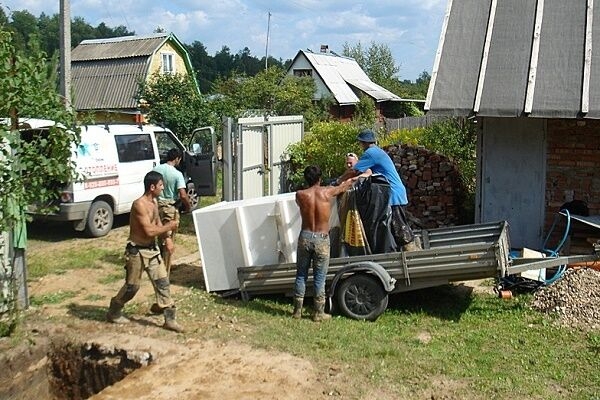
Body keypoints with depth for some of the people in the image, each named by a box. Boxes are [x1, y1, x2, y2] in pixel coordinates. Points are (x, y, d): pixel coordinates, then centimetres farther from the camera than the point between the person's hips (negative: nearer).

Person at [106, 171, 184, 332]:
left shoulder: (154, 202, 7)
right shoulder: (139, 205, -22)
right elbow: (149, 231, -26)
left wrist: (166, 230, -2)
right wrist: (169, 227, -16)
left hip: (152, 249, 8)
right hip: (137, 251, -8)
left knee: (163, 282, 2)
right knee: (132, 286, 6)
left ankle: (169, 319, 7)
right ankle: (113, 312, 29)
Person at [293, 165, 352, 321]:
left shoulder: (300, 195, -4)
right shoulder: (327, 192, -5)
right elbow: (343, 186, 16)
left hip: (305, 237, 2)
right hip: (322, 240, -1)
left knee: (301, 276, 13)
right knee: (319, 279, 5)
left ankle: (297, 310, 18)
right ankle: (319, 313, 12)